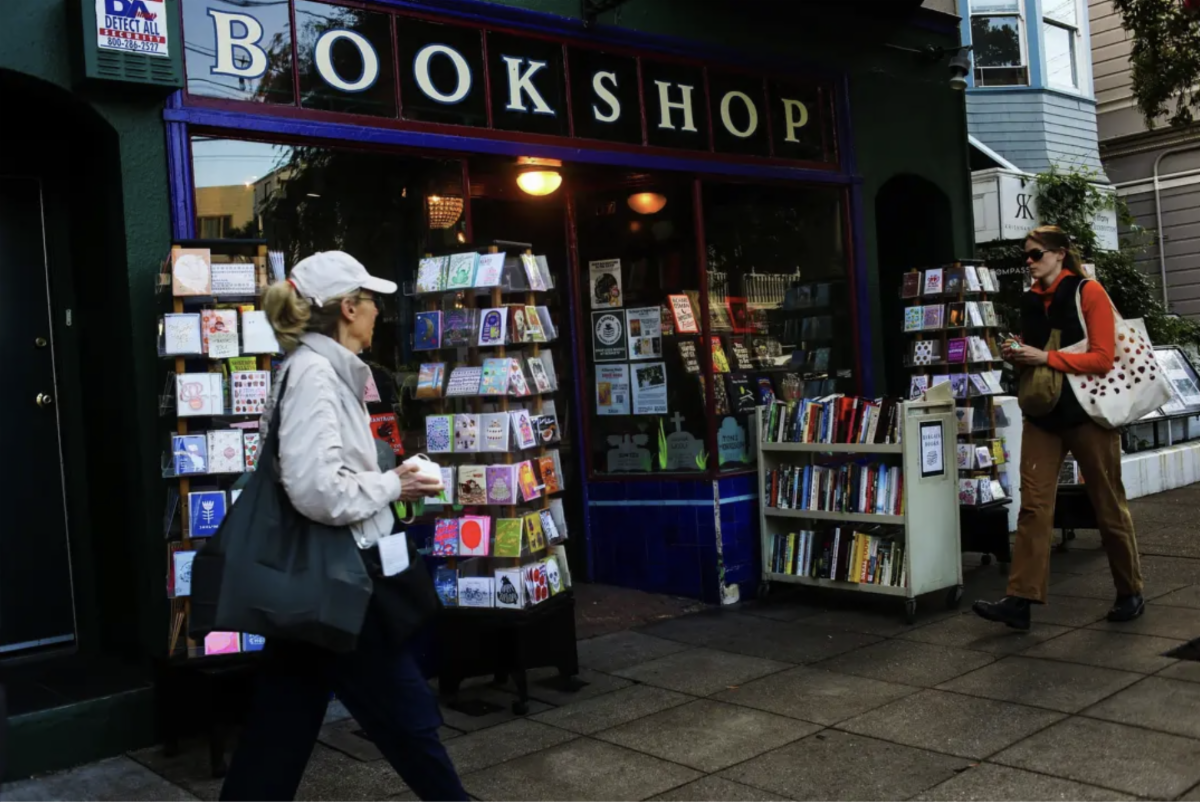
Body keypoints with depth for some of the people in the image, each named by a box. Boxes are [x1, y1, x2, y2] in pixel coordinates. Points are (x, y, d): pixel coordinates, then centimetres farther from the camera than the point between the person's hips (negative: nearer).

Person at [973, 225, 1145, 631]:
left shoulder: (1088, 292, -7)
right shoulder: (1031, 300, 11)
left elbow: (1102, 359, -14)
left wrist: (1045, 357, -20)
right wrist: (1017, 356, 0)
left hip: (1087, 411, -5)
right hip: (1043, 411, 5)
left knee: (1109, 506, 7)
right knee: (1033, 504, -4)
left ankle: (1130, 593, 24)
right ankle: (1021, 600, -6)